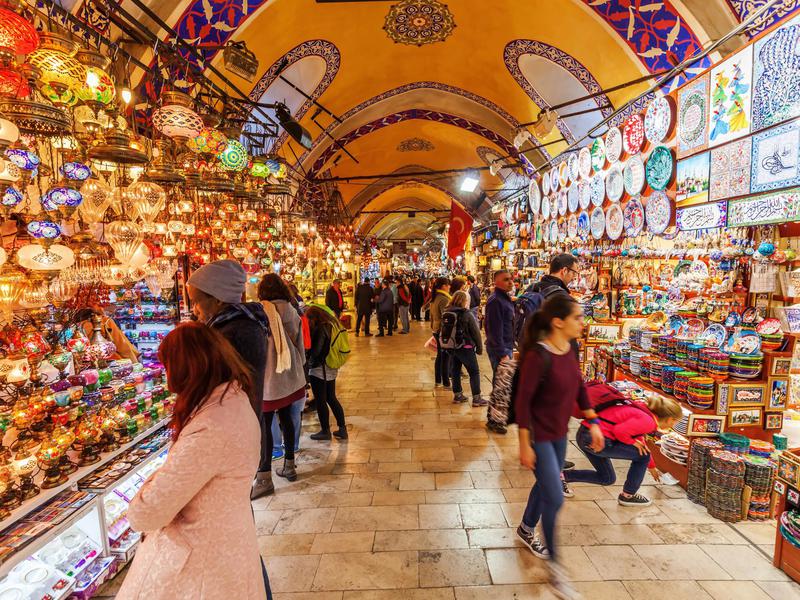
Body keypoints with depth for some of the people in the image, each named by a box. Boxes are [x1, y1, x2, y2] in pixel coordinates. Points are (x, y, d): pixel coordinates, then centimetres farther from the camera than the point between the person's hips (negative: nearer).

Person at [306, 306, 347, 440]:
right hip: (331, 369, 9)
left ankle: (325, 431, 16)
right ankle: (342, 429, 20)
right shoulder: (331, 325, 7)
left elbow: (315, 351, -21)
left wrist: (308, 362, -2)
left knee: (320, 401, 5)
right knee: (332, 398, 17)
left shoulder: (320, 329, -19)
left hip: (319, 370, -9)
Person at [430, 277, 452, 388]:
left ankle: (437, 381, 25)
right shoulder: (444, 299, -20)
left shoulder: (434, 298, 9)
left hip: (436, 330, 9)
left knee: (440, 355, 17)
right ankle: (446, 383, 6)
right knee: (446, 357, -1)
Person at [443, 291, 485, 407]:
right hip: (466, 348, -6)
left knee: (455, 371, 16)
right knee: (474, 372, 4)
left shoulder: (446, 313, 0)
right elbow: (476, 333, -12)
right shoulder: (467, 315, -16)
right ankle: (476, 398, 5)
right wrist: (479, 348, -1)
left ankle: (457, 395, 25)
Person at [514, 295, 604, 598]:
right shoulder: (538, 355, -27)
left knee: (546, 486, 24)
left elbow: (579, 388, 10)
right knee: (555, 498, 1)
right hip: (539, 435, -8)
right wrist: (525, 445, -19)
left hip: (559, 433, 8)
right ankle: (554, 565, 24)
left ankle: (526, 530, 49)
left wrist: (593, 422, 11)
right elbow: (522, 401, -23)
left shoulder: (569, 349, -3)